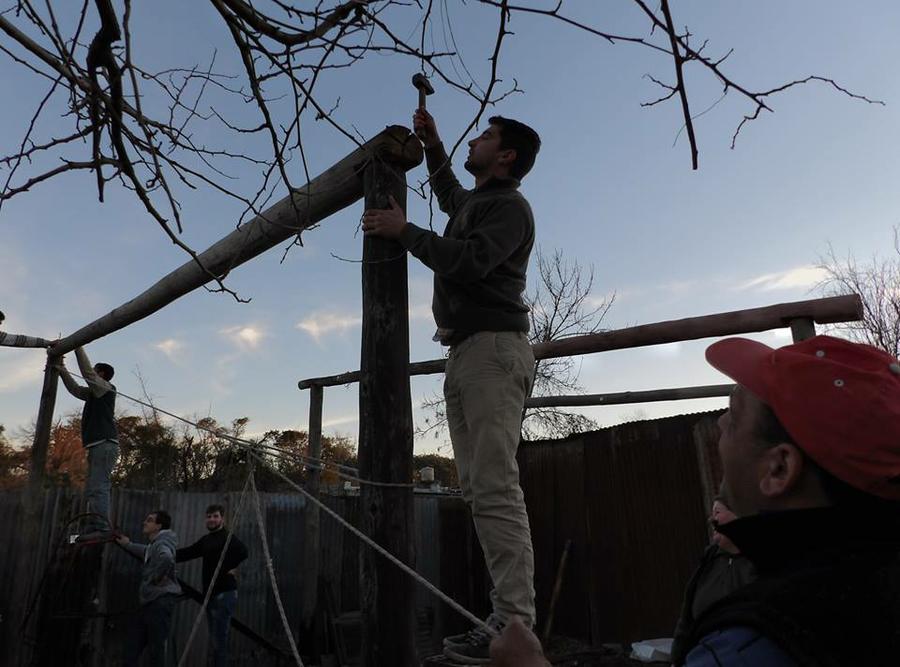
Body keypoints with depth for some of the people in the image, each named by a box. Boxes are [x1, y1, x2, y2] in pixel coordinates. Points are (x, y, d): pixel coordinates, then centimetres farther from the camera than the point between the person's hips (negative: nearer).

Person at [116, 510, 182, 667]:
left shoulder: (162, 543, -14)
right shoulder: (154, 544, 17)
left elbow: (167, 558, -39)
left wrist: (157, 577, -24)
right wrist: (128, 545, 46)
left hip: (161, 601, -10)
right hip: (149, 601, 10)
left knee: (156, 648, -4)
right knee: (132, 646, 14)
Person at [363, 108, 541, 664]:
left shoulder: (509, 205, -1)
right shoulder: (475, 203, 28)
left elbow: (470, 261, -19)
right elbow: (448, 193, 53)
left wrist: (404, 231, -7)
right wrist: (433, 143, 43)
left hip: (493, 349, -9)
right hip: (467, 353, 9)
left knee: (496, 488, -17)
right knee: (480, 489, 1)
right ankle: (509, 616, 3)